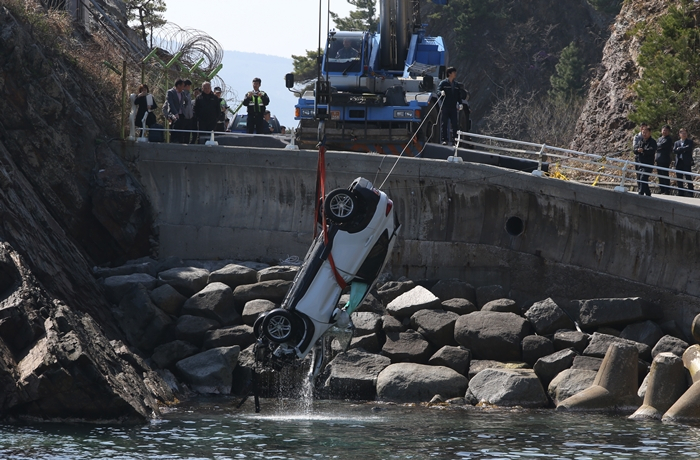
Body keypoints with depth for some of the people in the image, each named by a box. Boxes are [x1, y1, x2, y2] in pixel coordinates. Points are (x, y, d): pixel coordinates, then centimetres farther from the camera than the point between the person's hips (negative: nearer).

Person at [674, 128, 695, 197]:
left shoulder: (690, 141, 6)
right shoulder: (677, 143, 16)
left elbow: (688, 148, -13)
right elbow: (674, 151, 0)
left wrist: (679, 149, -5)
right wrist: (683, 149, -10)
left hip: (687, 162, -4)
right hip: (679, 162, 4)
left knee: (688, 177, -6)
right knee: (679, 178, 5)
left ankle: (690, 192, -5)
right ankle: (681, 193, 11)